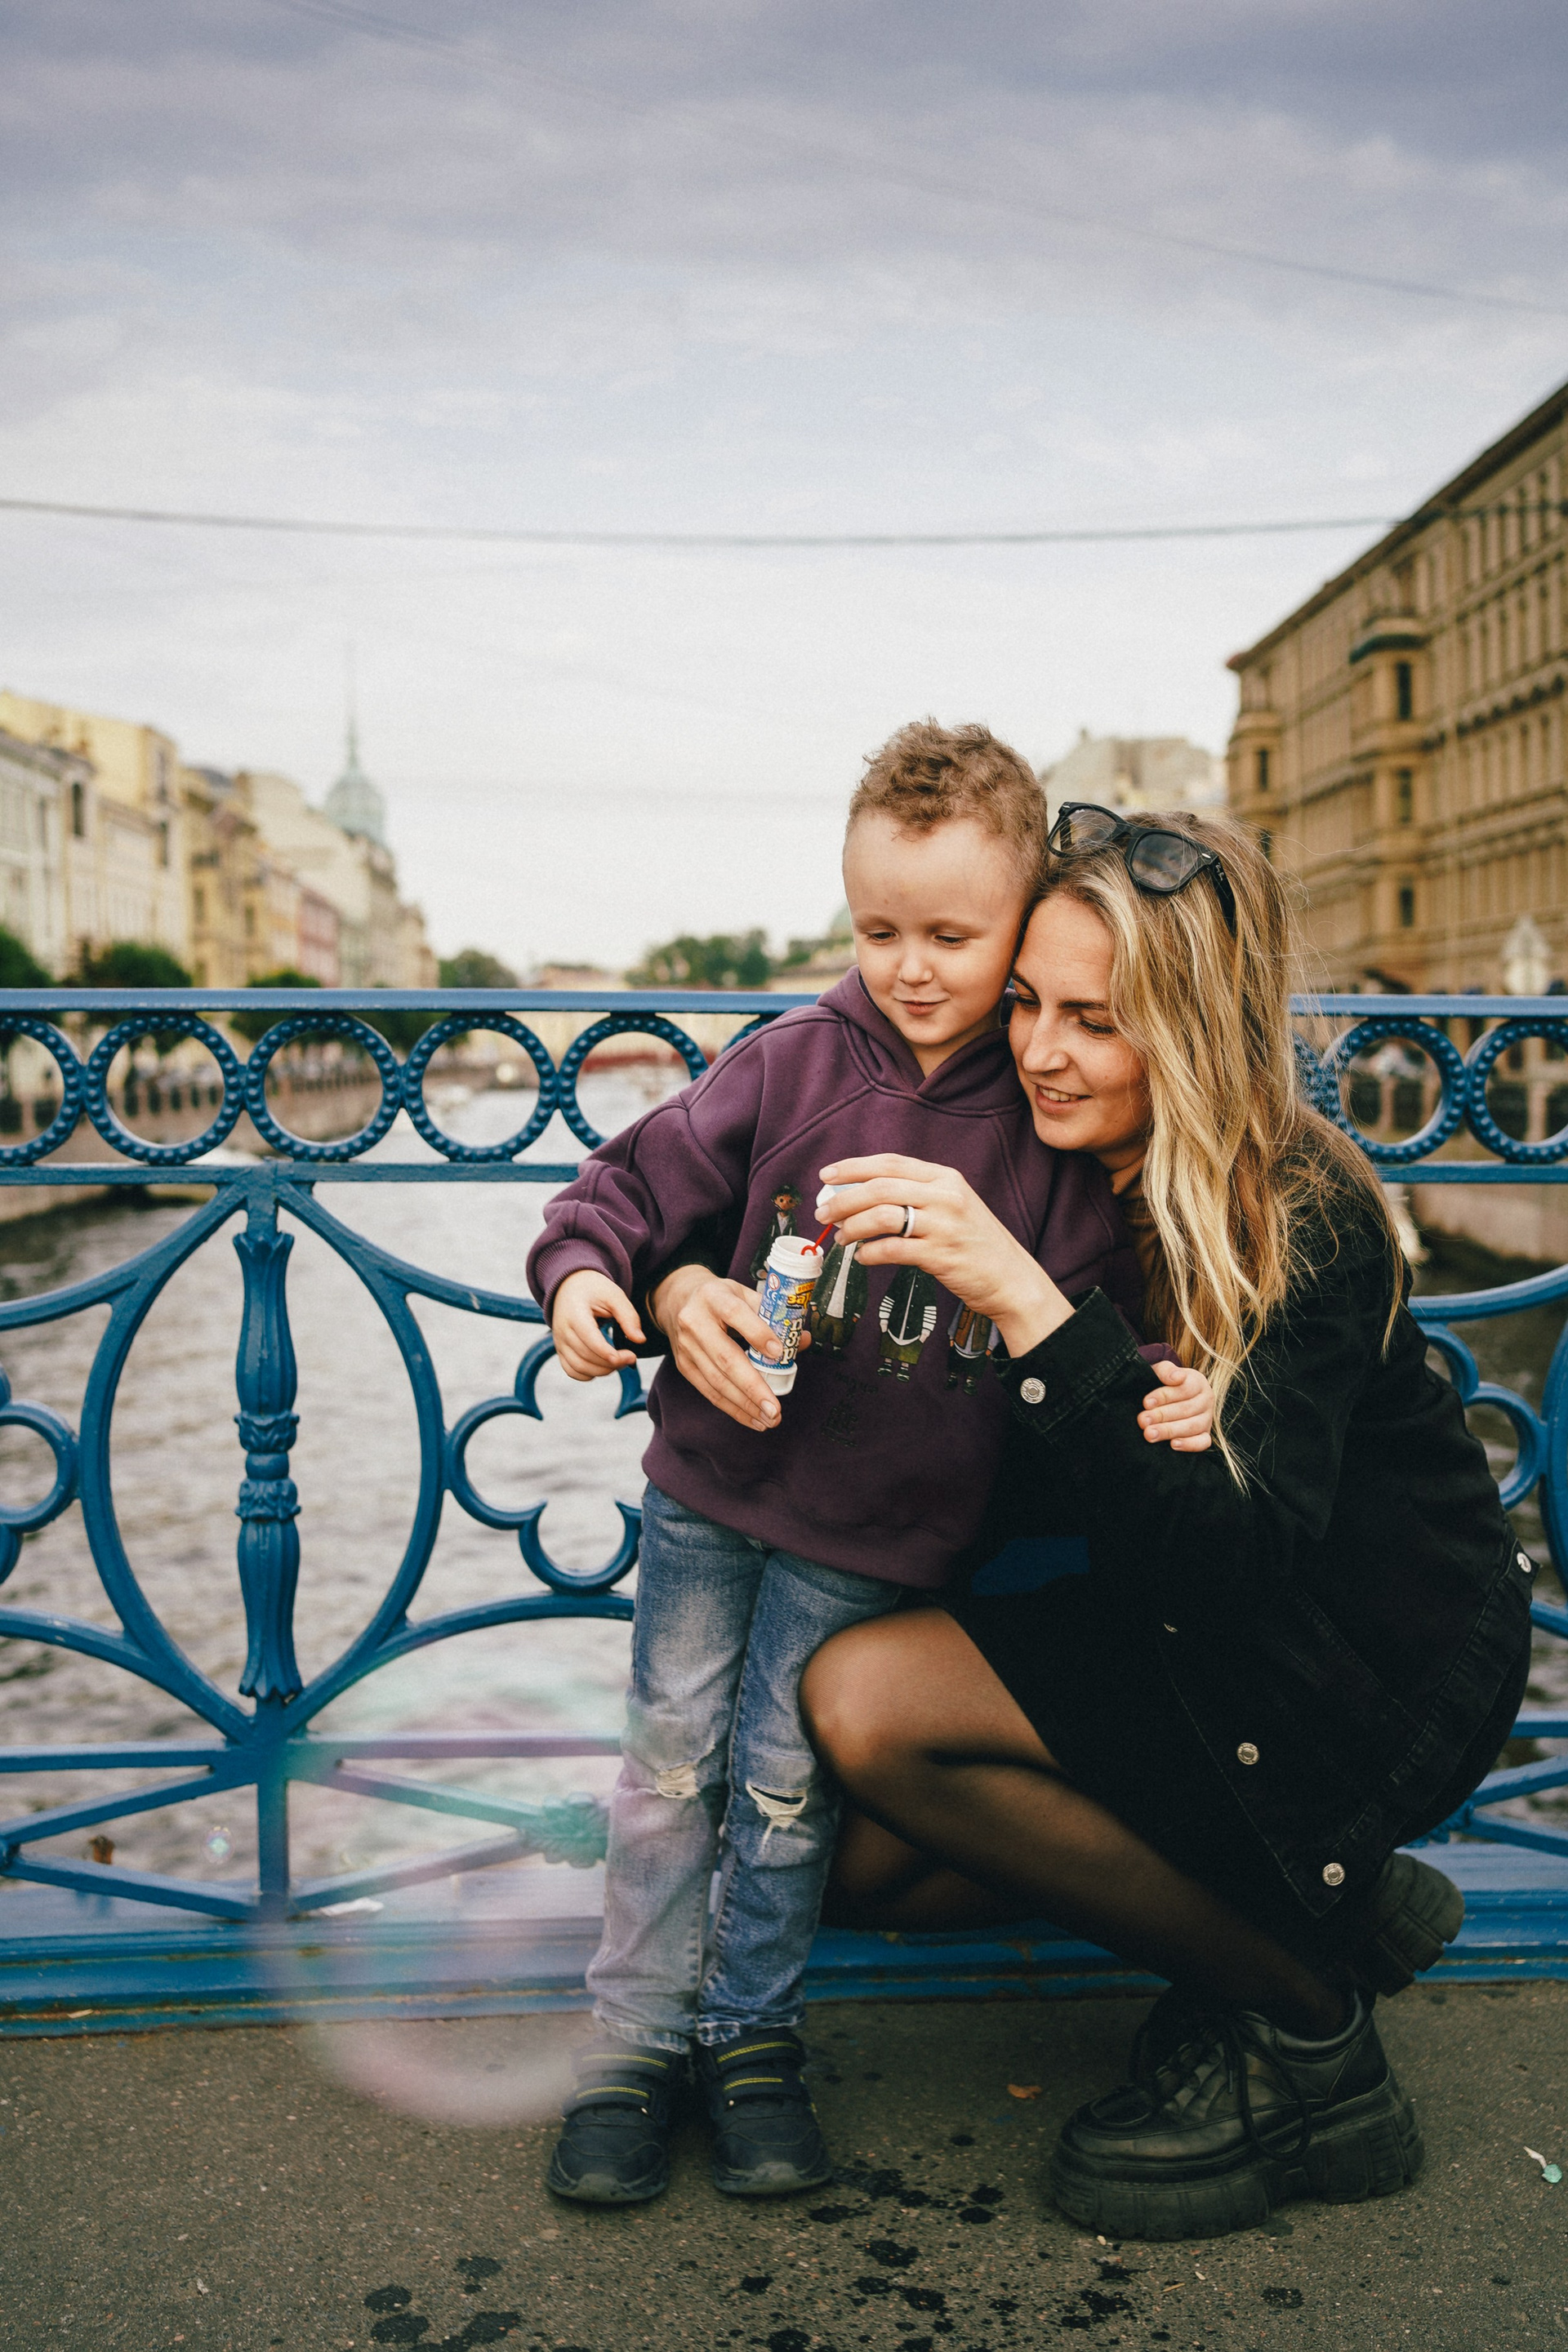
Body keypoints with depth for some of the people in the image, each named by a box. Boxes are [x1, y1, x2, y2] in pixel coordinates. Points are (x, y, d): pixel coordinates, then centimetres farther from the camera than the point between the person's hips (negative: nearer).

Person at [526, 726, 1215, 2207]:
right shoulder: (792, 1063, -8)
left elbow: (1091, 1307, -3)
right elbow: (642, 1178, -5)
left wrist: (1155, 1389, -22)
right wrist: (591, 1271, -24)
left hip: (875, 1525, -1)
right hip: (713, 1482, 1)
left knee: (786, 1777, 10)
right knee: (673, 1752, 10)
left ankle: (752, 2034, 31)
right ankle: (636, 2034, 27)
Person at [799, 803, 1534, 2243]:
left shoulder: (1302, 1219, -25)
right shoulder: (1054, 1171, -5)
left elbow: (1238, 1555, -36)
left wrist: (1025, 1300, -44)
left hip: (1378, 1678, -8)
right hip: (1175, 1636, 8)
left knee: (868, 1699, -22)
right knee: (861, 1861, 1)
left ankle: (1303, 2030, -5)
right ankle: (1319, 1915, 11)